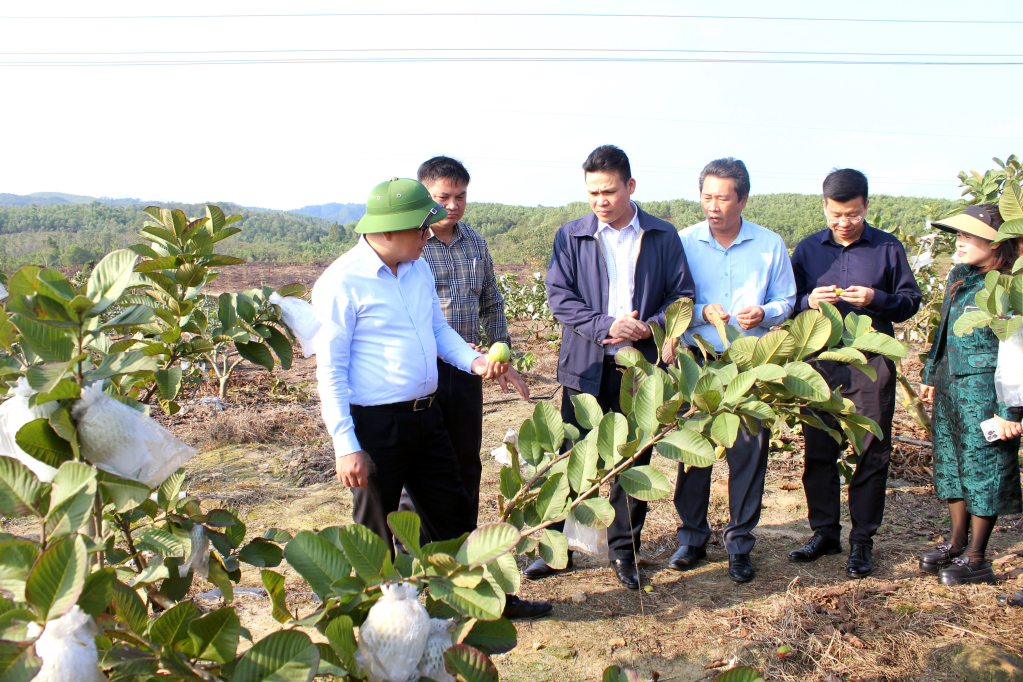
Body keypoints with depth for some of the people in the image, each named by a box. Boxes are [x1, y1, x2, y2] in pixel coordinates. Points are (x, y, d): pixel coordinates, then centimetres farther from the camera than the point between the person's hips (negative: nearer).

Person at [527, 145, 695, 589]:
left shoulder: (663, 237, 5)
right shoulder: (571, 236, 4)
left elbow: (682, 294, 5)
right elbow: (558, 296, -3)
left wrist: (650, 326, -13)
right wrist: (606, 326, -17)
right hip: (585, 368, 0)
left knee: (634, 461, 8)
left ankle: (624, 551, 23)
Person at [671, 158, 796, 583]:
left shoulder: (770, 245, 3)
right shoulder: (684, 242, 1)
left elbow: (786, 301, 8)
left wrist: (763, 314, -14)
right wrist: (702, 311, -16)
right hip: (697, 360, 0)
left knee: (749, 451, 1)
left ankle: (739, 543, 16)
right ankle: (692, 536, 21)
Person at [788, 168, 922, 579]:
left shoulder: (888, 248, 4)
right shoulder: (807, 249, 8)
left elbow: (910, 301, 5)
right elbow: (788, 304, 10)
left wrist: (875, 299, -14)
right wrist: (809, 301, -13)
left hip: (871, 364, -2)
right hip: (820, 361, 2)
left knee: (872, 453, 2)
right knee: (818, 451, 6)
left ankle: (862, 540, 13)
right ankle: (824, 532, 20)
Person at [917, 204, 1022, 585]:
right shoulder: (958, 278, 9)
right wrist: (930, 376, 21)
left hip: (983, 394, -8)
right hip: (949, 389, 8)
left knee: (983, 470, 3)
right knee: (951, 465, 16)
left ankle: (976, 558, 16)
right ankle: (957, 544, 32)